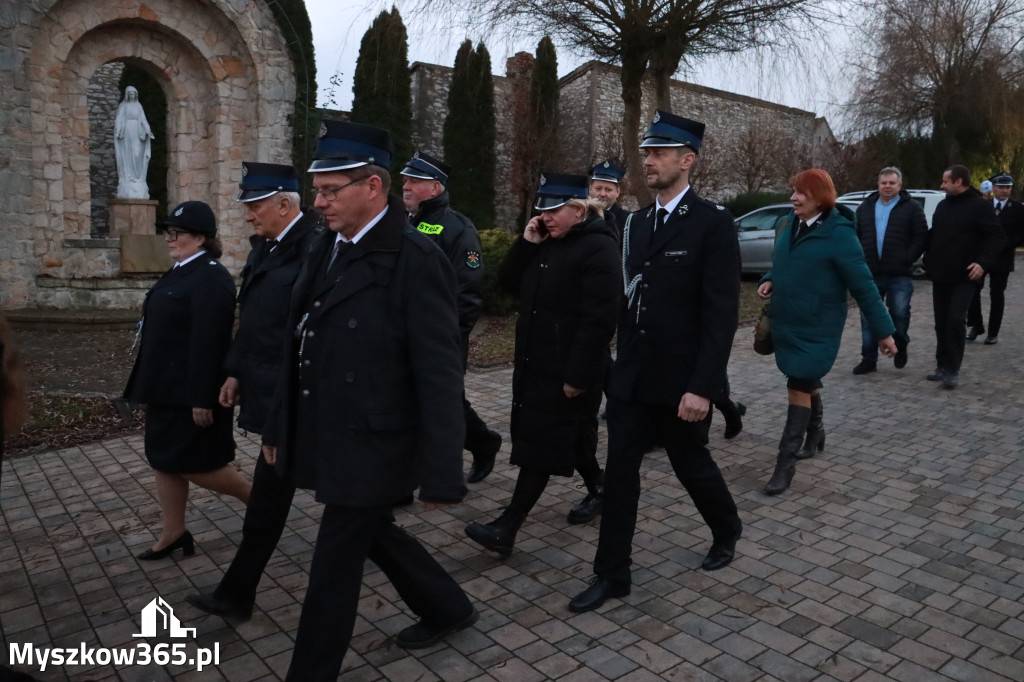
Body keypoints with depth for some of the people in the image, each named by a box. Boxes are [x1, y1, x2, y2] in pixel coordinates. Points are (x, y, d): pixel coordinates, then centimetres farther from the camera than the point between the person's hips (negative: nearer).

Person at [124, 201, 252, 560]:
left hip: (190, 392, -10)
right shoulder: (182, 272, 12)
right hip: (168, 389, 10)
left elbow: (208, 344, -24)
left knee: (194, 465, -1)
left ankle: (257, 498, 17)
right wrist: (150, 386, 20)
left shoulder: (210, 278, -19)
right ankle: (173, 533, 26)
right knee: (164, 460, 14)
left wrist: (202, 399, -25)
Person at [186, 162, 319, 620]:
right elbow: (249, 315, 15)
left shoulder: (314, 247, -18)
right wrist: (236, 371, 12)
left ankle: (238, 592, 14)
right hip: (265, 384, 9)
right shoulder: (264, 245, 10)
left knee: (270, 488, 1)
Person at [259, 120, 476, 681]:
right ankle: (448, 608, 45)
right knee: (371, 532, 23)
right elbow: (300, 346, 10)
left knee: (334, 562, 6)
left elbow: (440, 374, -20)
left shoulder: (416, 260, -18)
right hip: (325, 437, 8)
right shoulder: (325, 247, 6)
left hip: (369, 445, -8)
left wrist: (441, 471, -19)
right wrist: (280, 427, 14)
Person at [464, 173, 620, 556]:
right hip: (535, 360, 8)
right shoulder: (546, 243, 12)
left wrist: (578, 375, -23)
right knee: (567, 433, 18)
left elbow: (598, 319, -21)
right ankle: (598, 488, 39)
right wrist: (526, 244, -3)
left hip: (566, 367, -8)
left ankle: (507, 527, 1)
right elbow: (510, 285, 11)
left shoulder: (599, 247, -15)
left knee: (541, 442, -4)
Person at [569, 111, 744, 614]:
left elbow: (721, 313, -16)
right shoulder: (637, 223, 8)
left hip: (680, 383, -5)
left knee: (691, 464, 14)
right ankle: (611, 575, 18)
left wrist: (702, 387, -20)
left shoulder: (713, 224, -11)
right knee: (620, 470, 5)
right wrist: (621, 361, 9)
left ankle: (726, 530, 45)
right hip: (631, 378, 5)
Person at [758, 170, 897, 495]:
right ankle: (815, 432, 44)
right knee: (806, 383, 22)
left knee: (799, 387, -5)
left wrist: (883, 330, -10)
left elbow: (863, 285, -13)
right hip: (786, 322, 6)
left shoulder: (838, 234, -15)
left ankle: (786, 463, 2)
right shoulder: (787, 225, 3)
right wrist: (770, 280, -4)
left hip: (817, 327, -6)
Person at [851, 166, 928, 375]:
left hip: (899, 274, -3)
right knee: (868, 317, 3)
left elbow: (921, 237, -1)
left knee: (900, 314, -1)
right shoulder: (865, 207, 13)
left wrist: (907, 260, -11)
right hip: (870, 274, 3)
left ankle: (900, 346, 29)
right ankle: (869, 359, 12)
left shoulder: (912, 208, 3)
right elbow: (856, 236, 15)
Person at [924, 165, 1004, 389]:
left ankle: (953, 370, -6)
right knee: (941, 323, 9)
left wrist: (983, 263, -22)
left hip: (964, 277, -7)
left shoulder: (980, 205, -7)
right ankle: (943, 367, 18)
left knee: (956, 320, -14)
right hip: (940, 276, 7)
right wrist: (929, 262, 11)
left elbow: (995, 237, -9)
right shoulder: (942, 206, 14)